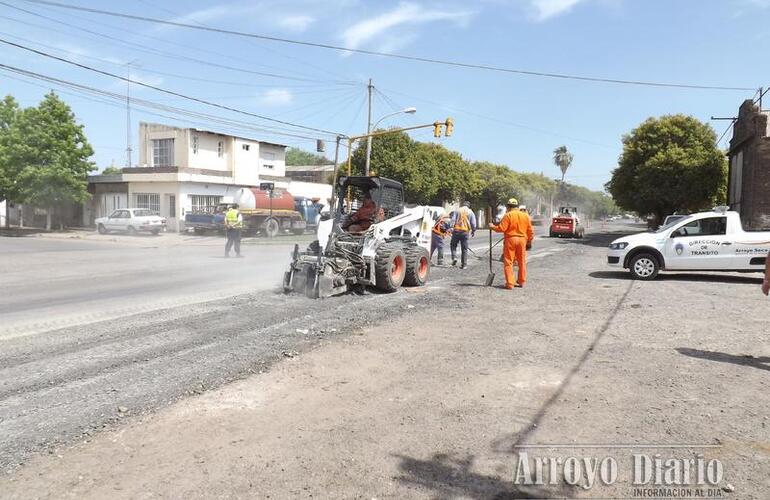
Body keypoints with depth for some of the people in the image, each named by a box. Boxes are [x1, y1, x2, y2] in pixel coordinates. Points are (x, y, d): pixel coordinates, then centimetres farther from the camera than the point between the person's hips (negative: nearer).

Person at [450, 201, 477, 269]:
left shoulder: (457, 210, 6)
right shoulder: (470, 212, 8)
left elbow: (453, 220, -3)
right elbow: (473, 223, 5)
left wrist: (452, 227, -4)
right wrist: (473, 231, 15)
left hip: (456, 231, -1)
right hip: (465, 231, 1)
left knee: (453, 245, 14)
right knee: (464, 248, 6)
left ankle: (454, 257, -7)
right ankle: (464, 264, 7)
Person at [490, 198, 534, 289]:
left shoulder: (508, 215, -7)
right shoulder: (525, 215, 8)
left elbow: (501, 228, -14)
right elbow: (530, 231, 9)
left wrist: (492, 227, 3)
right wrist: (529, 242, 19)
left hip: (510, 239, -5)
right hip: (522, 240, 5)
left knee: (508, 262, 1)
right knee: (522, 262, 15)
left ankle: (510, 283, -2)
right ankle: (521, 282, 23)